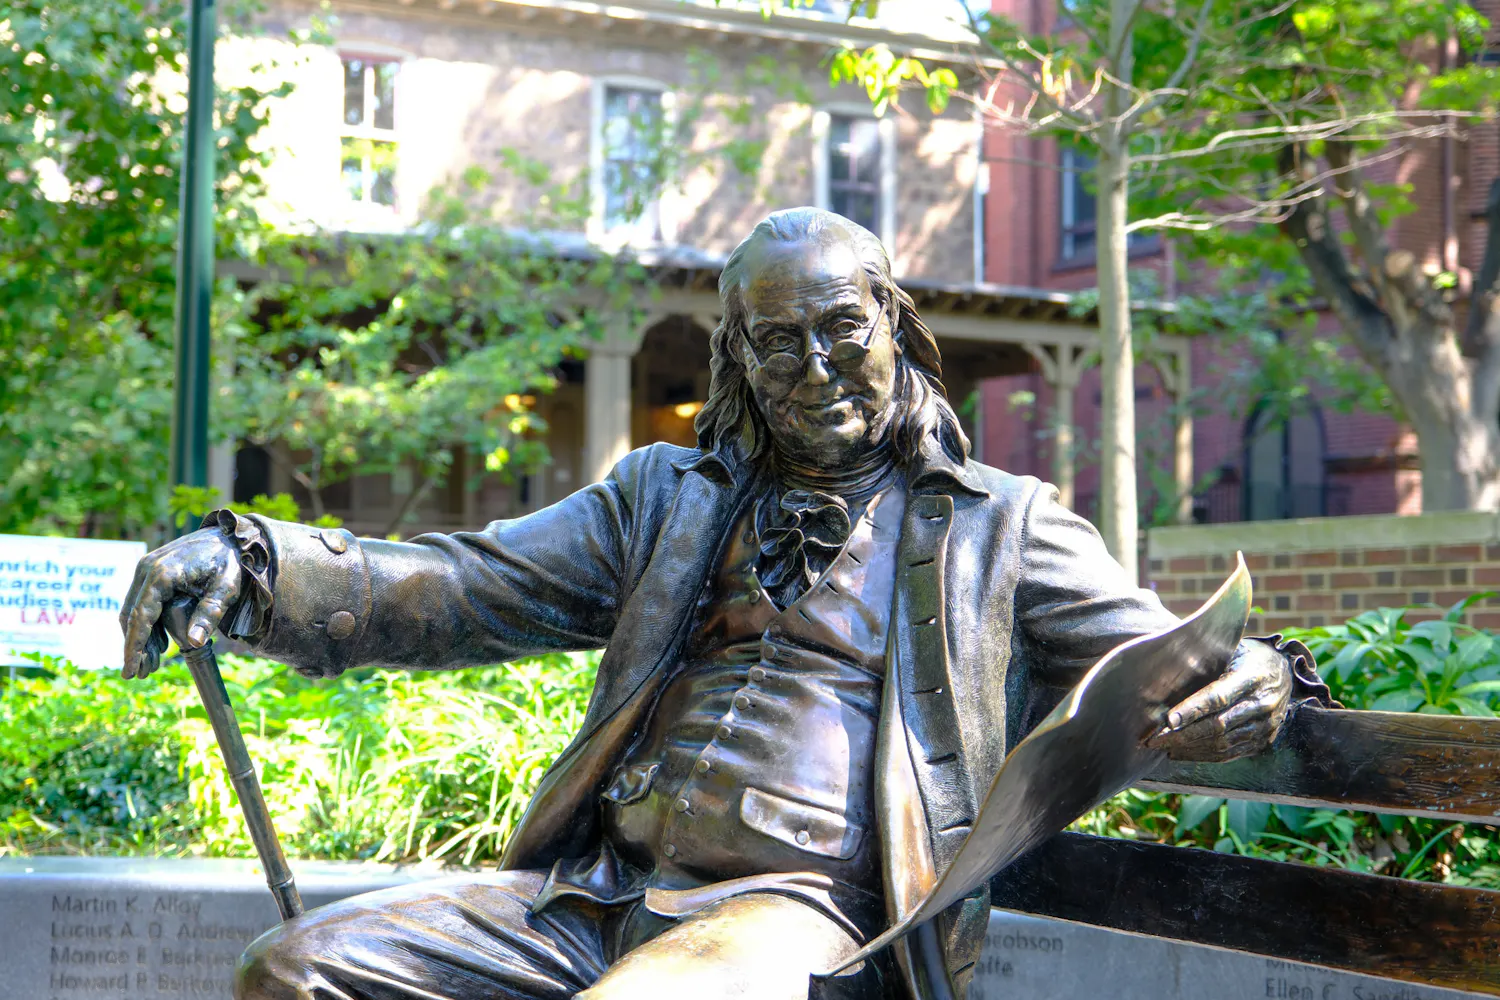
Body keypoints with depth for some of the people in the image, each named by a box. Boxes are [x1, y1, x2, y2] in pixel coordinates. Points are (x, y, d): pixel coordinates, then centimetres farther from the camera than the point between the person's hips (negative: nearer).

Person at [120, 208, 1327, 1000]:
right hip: (600, 887, 5)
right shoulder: (670, 498, 22)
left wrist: (1250, 682, -17)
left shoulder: (998, 526, 14)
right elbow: (466, 586, 15)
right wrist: (253, 566, -1)